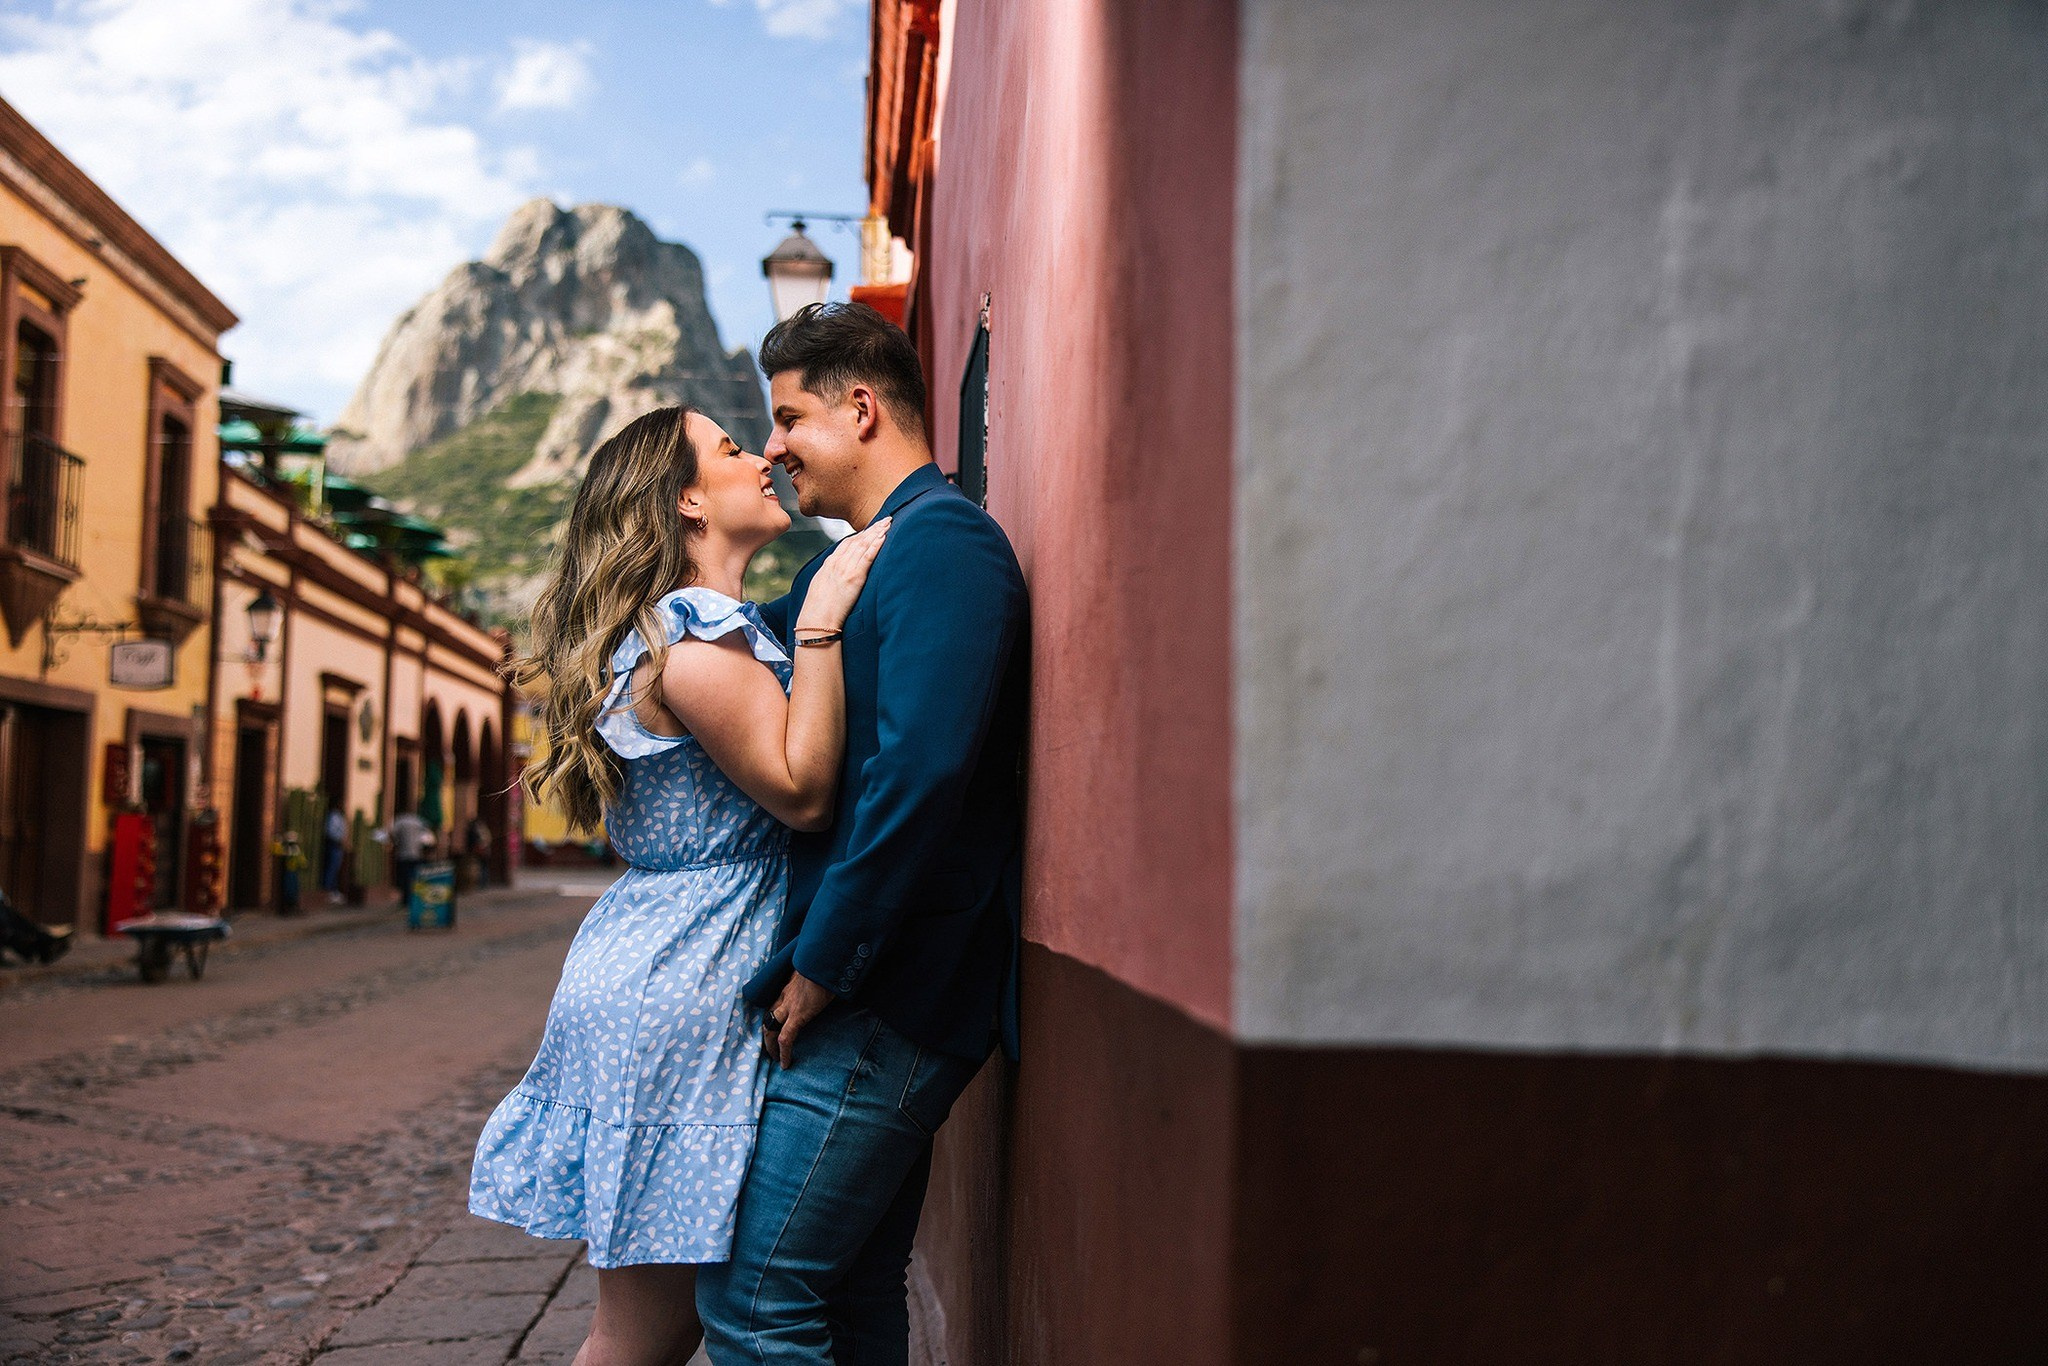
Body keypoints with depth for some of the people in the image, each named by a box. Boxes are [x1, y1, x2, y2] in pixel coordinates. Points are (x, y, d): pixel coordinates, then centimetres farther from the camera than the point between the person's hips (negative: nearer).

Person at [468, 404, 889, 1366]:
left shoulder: (697, 627, 19)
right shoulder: (693, 639, -14)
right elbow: (801, 794, -19)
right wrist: (821, 621, -18)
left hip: (645, 967, 10)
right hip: (683, 992, -10)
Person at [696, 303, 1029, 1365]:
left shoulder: (940, 540, -13)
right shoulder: (858, 560, 20)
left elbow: (920, 769, -25)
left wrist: (823, 964, -21)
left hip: (881, 1001, -10)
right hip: (883, 999, 10)